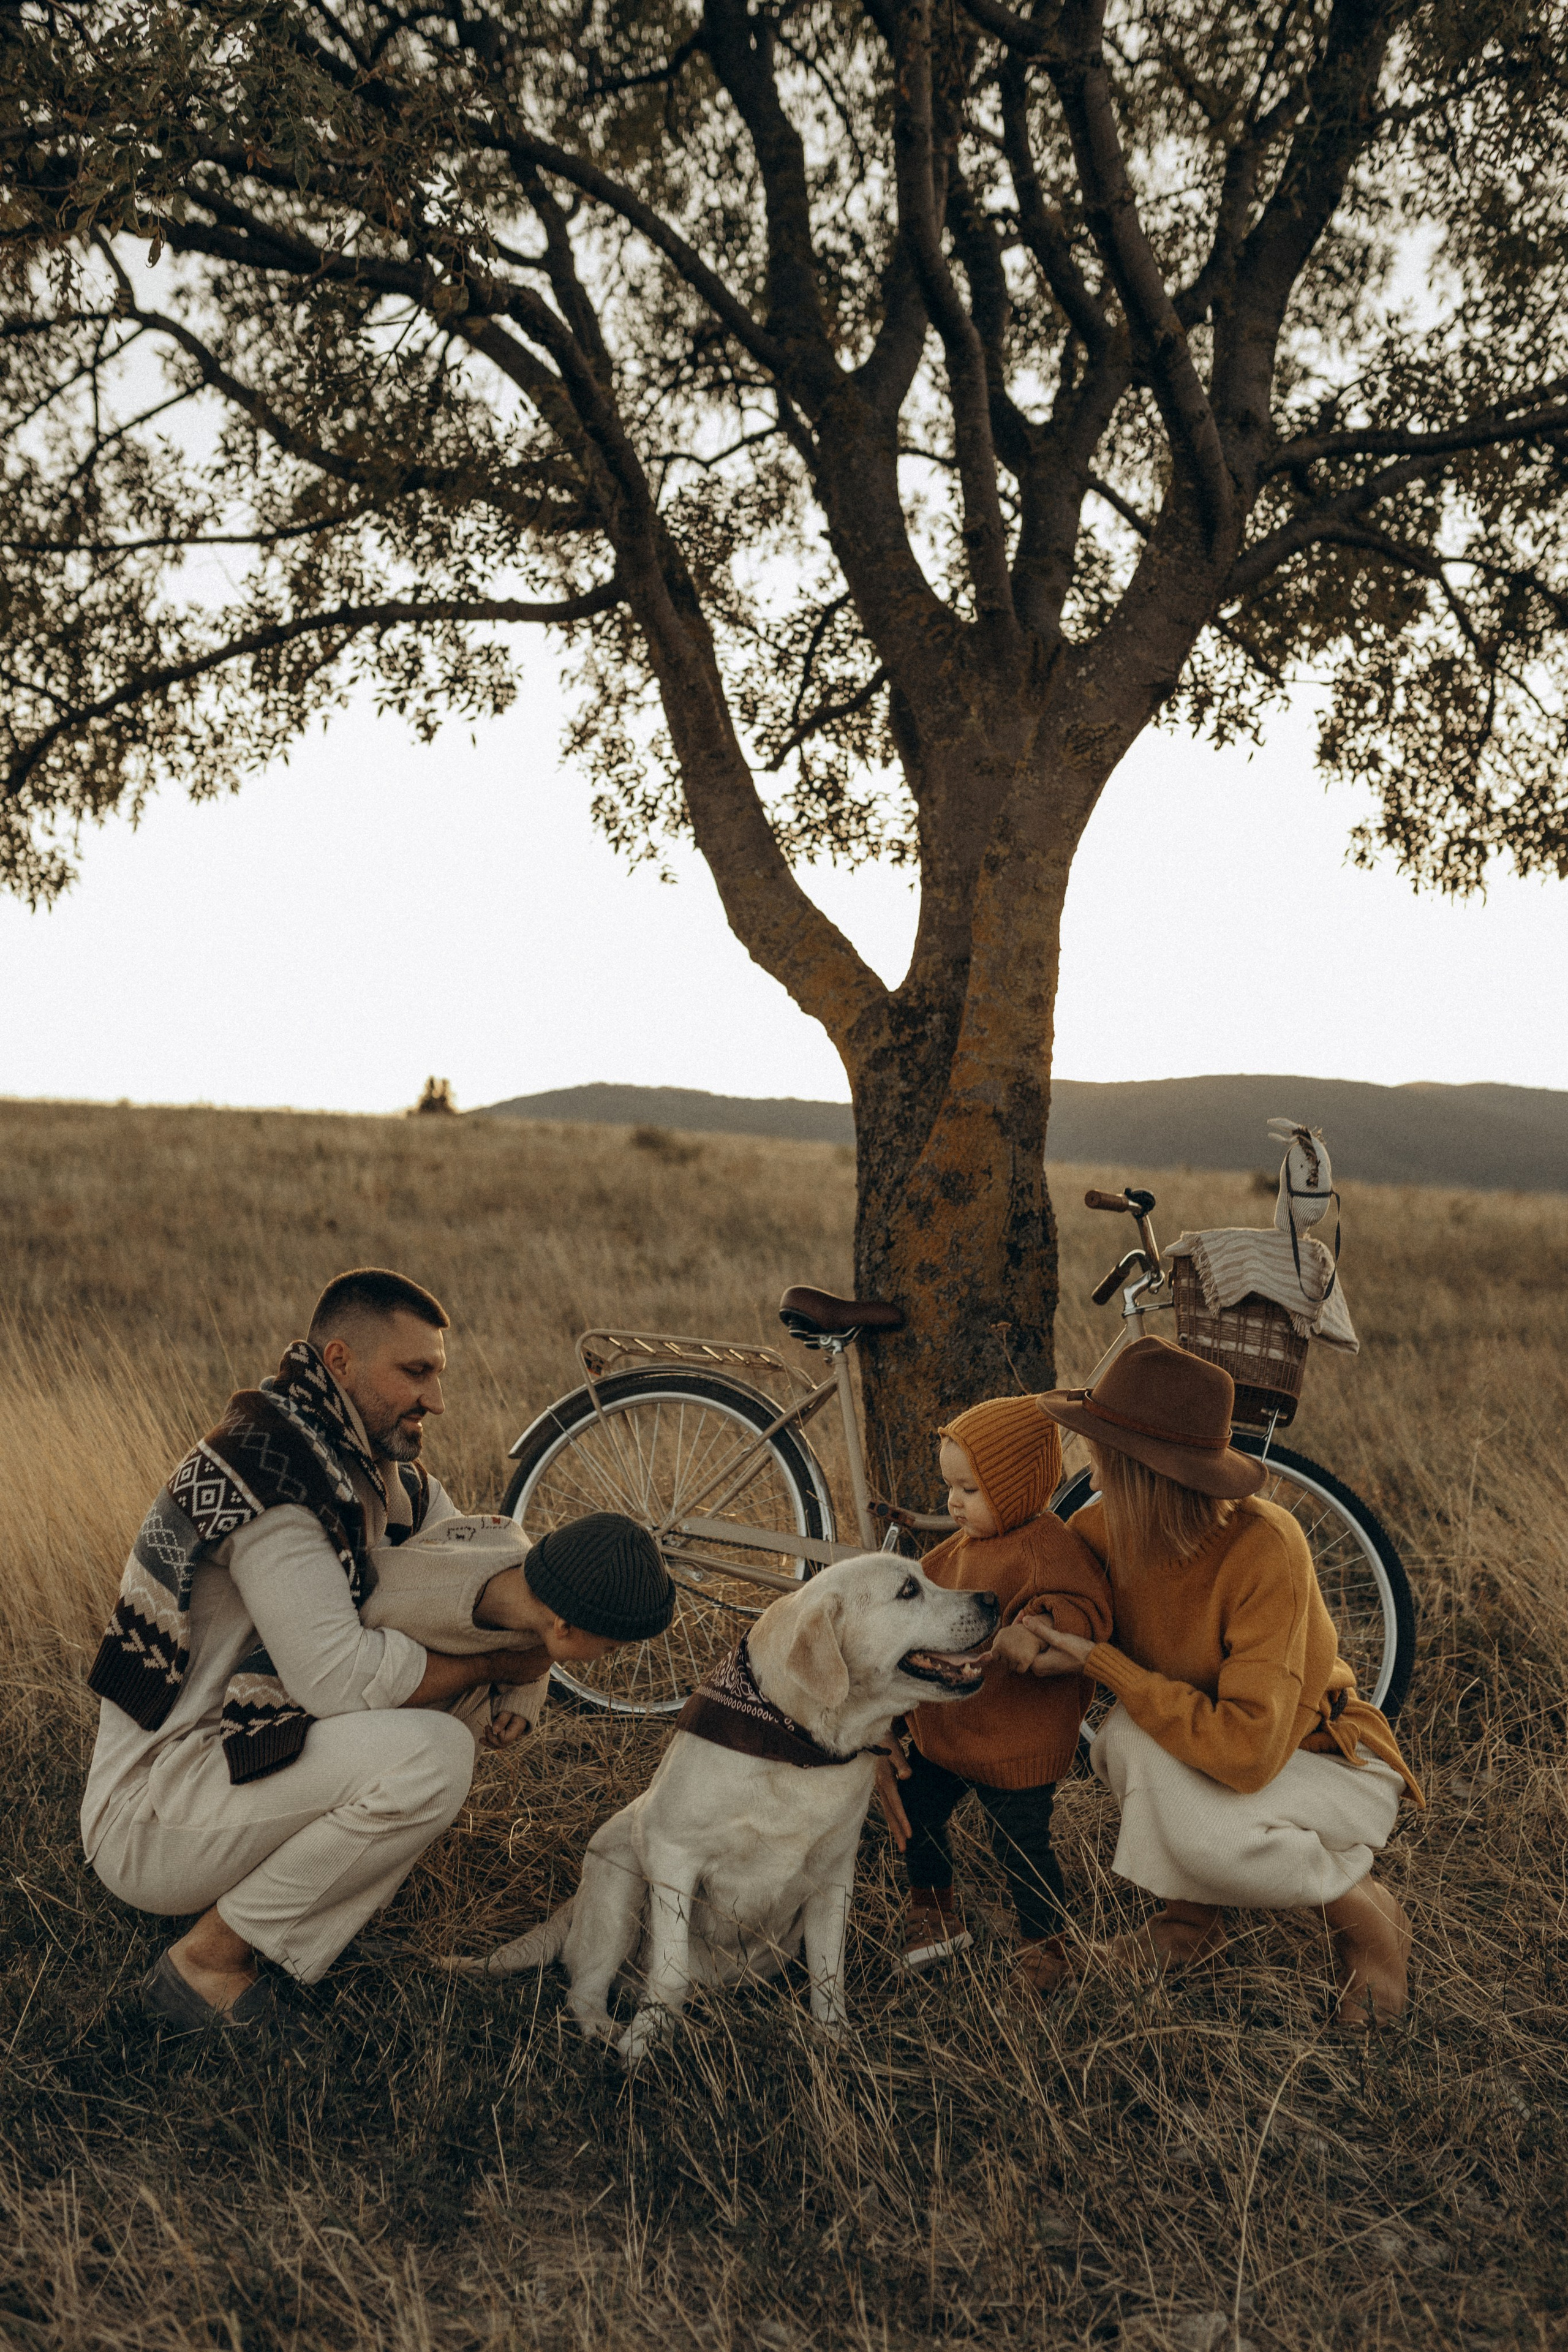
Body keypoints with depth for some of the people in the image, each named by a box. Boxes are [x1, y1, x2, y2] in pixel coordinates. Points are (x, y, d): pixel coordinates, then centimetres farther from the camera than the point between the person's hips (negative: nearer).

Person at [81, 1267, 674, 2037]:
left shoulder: (386, 1468, 4)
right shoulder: (263, 1465, -24)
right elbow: (338, 1675, -30)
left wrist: (516, 1601, -19)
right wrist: (503, 1661, -18)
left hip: (237, 1750, 9)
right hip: (148, 1819, -9)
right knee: (427, 1756, -28)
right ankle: (208, 1958, -8)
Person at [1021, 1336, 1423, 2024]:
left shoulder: (1263, 1547, -33)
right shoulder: (1107, 1527, -15)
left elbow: (1245, 1752, -37)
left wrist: (1100, 1662, -33)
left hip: (1329, 1762, -5)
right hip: (1200, 1751, 5)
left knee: (1202, 1835, -34)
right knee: (1131, 1737, -28)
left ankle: (1362, 1910, -1)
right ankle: (1188, 1918, 1)